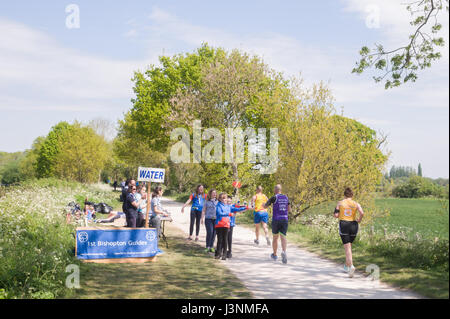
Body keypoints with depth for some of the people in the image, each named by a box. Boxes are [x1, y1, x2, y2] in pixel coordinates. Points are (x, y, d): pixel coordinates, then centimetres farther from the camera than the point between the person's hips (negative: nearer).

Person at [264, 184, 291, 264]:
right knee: (283, 237, -2)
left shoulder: (274, 197, -6)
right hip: (285, 219, 3)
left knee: (275, 237, 13)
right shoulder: (286, 197, 9)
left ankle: (274, 255, 25)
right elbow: (289, 209, 15)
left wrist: (263, 204, 25)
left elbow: (265, 206, 2)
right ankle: (284, 251, -29)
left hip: (276, 220, -3)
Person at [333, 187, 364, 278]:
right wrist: (359, 220, 5)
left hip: (343, 225, -2)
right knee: (349, 246, 19)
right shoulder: (356, 204, 4)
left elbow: (336, 215, -3)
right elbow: (362, 213, -13)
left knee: (347, 247, -6)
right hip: (353, 226, 2)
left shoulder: (340, 203, 3)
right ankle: (346, 266, 29)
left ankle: (351, 266, -25)